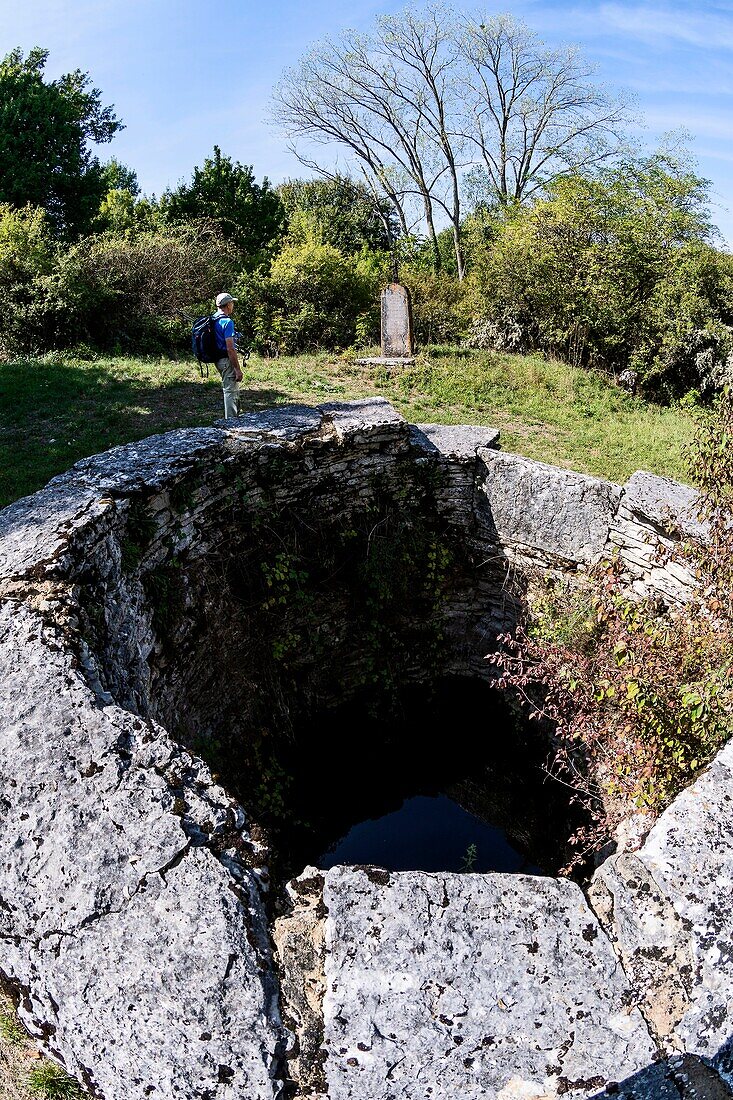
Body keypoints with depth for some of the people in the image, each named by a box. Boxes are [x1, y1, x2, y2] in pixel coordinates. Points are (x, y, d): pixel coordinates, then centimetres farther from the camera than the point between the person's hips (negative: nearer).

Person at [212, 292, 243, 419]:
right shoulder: (227, 322, -17)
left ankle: (235, 417, 29)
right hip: (227, 361, -10)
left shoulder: (214, 320, 12)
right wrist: (237, 369, -19)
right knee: (230, 391, -4)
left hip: (219, 360, 10)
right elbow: (230, 348, -22)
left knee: (233, 390, 20)